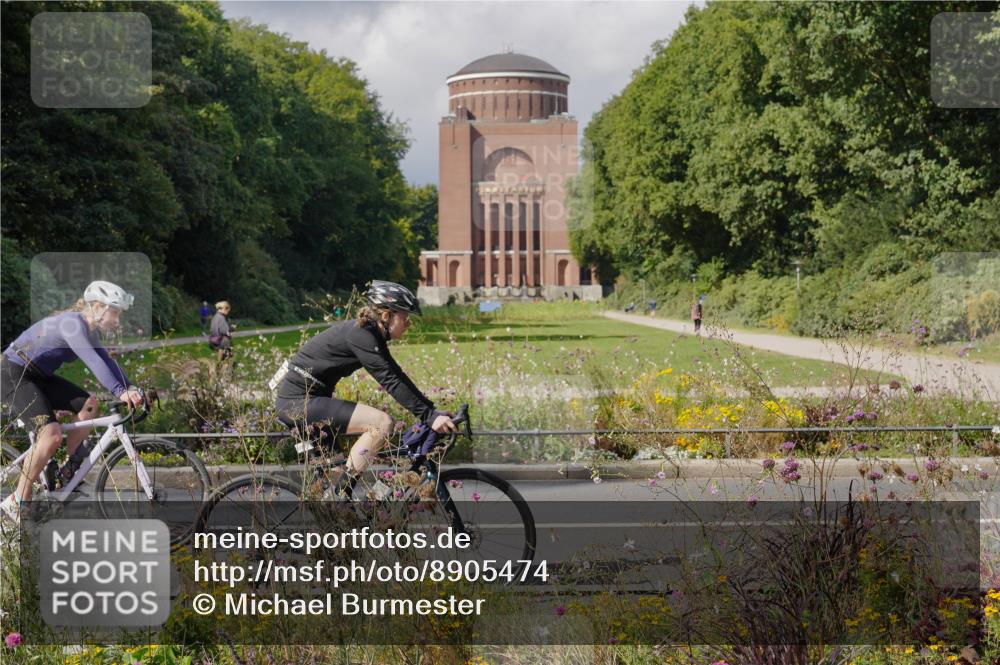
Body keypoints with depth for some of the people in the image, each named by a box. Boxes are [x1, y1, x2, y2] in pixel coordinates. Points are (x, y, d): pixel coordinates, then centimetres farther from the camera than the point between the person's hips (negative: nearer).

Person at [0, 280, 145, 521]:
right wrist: (119, 392, -46)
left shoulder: (89, 330, 7)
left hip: (37, 376, 10)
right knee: (52, 433, -24)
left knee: (89, 404, -4)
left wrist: (131, 388, -9)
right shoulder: (72, 323, -24)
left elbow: (106, 361, 5)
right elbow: (93, 361, -37)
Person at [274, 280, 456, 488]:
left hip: (299, 401, 10)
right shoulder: (360, 336, -19)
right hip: (298, 402, -10)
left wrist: (434, 411, 4)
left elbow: (397, 376, 10)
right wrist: (429, 416, -27)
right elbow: (390, 381, -25)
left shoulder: (372, 335, 10)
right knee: (381, 422, -19)